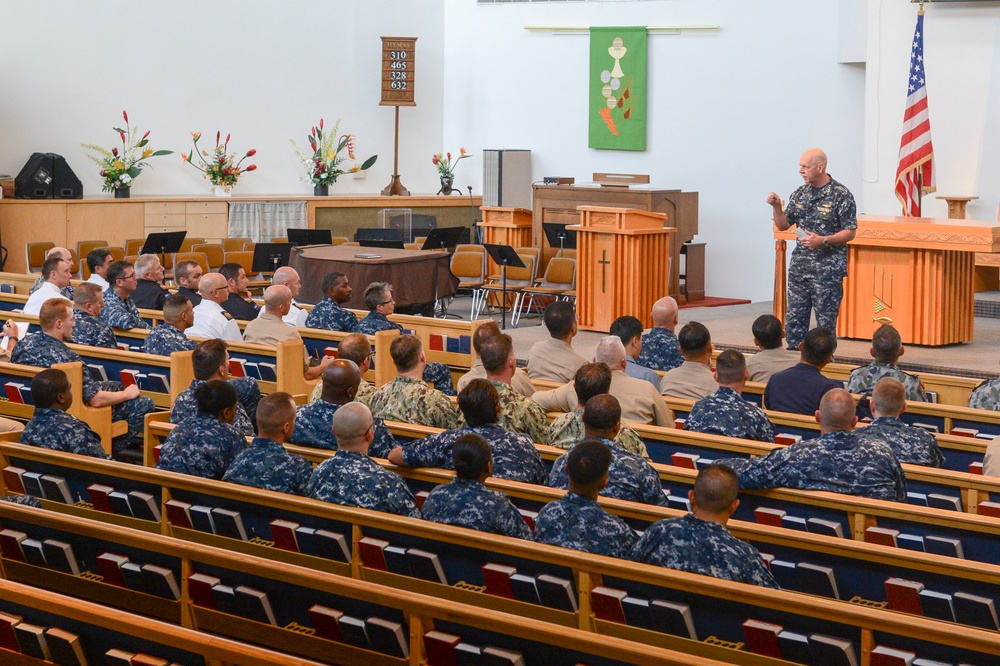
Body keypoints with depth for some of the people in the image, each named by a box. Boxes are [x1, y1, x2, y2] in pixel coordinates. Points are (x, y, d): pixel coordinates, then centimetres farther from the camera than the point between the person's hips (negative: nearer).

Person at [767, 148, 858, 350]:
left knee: (826, 321, 0)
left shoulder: (841, 195, -8)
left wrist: (823, 240, -20)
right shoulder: (800, 194, 9)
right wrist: (776, 206, -4)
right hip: (799, 266, 6)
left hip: (828, 270, -6)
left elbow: (850, 232, -8)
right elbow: (783, 225, 14)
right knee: (794, 318, 7)